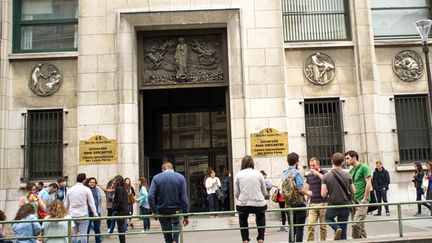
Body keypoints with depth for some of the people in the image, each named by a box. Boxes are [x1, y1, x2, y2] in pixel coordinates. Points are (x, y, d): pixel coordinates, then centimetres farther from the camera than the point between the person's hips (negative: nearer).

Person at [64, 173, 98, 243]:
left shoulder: (70, 190, 6)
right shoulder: (86, 189, -6)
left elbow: (66, 204, 14)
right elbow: (91, 203, -5)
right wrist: (95, 213, 3)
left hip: (72, 215, 4)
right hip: (83, 214, -4)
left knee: (73, 234, 10)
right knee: (83, 234, 0)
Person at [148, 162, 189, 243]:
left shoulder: (156, 178, -4)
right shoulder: (180, 177, -4)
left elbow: (150, 196, -14)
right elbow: (184, 198, -8)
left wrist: (154, 211, -6)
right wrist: (185, 215, -4)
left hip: (162, 211, 0)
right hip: (176, 210, 0)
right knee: (176, 222, 32)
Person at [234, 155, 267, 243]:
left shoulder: (238, 174, 4)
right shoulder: (258, 173, 6)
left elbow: (236, 193, 1)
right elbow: (264, 192, 10)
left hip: (243, 205, -1)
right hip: (259, 204, 1)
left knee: (243, 219, 32)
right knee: (261, 217, 34)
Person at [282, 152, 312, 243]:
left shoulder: (284, 174, 8)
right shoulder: (296, 173, -13)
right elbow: (300, 189, -20)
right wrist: (308, 193, -1)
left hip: (289, 204, 6)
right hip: (299, 204, -6)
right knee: (299, 229, 0)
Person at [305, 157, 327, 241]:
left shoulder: (324, 173, 2)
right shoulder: (309, 176, 13)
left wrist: (317, 173, -14)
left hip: (323, 203, -3)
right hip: (312, 204, 3)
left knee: (323, 226, 5)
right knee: (310, 226, -6)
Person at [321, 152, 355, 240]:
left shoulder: (326, 176, -12)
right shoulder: (348, 175, -6)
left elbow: (323, 194, -14)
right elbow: (353, 192, 4)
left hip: (332, 205, -2)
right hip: (345, 205, 2)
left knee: (328, 218, 28)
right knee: (343, 232, 14)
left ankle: (337, 228, 0)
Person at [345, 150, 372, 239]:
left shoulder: (363, 167, -4)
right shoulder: (351, 171, 17)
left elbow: (369, 184, -10)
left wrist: (365, 199, -14)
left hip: (361, 201, -8)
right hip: (354, 201, 8)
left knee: (356, 224, -14)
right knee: (360, 225, 11)